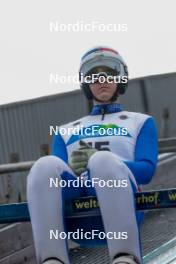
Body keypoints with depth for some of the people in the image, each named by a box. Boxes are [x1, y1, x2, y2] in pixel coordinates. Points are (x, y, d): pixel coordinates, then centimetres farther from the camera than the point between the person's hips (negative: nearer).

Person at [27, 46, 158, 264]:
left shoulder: (141, 122, 26)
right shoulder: (66, 131, 33)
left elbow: (146, 170, 7)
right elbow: (54, 176, 15)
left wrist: (101, 163, -13)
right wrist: (71, 169, -11)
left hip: (117, 205, -2)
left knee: (103, 160, -36)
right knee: (46, 165, -31)